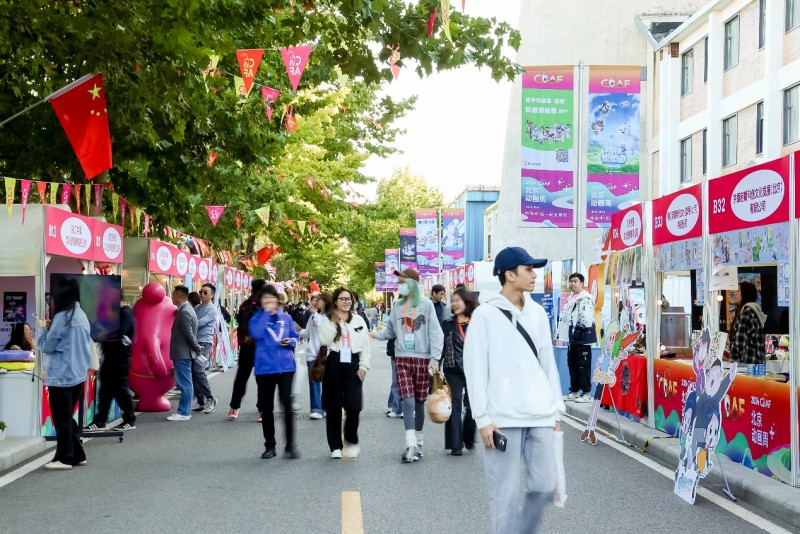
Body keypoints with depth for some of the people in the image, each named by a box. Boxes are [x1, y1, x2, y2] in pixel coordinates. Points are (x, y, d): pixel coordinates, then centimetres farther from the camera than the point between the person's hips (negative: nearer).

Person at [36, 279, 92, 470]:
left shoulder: (62, 317, -15)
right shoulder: (81, 315, 9)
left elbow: (47, 346, -10)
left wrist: (42, 328, 5)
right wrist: (50, 328, 16)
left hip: (61, 375, -8)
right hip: (77, 373, 8)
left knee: (61, 418, 1)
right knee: (67, 416, 16)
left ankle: (64, 458, 6)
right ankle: (77, 455, 19)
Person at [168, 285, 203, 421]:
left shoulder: (184, 312, -18)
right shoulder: (185, 309, 14)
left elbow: (189, 334, -18)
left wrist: (197, 348, -9)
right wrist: (196, 348, 16)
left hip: (182, 353, -10)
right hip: (183, 353, 10)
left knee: (184, 383, -6)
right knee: (185, 383, 13)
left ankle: (183, 412, -2)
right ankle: (185, 411, 18)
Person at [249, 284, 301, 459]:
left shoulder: (286, 317, 8)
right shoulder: (257, 318, 0)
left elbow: (295, 336, 15)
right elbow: (256, 334, -19)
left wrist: (291, 342, -8)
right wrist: (266, 312, -16)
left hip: (286, 366, 1)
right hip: (265, 368, 0)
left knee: (287, 404, -8)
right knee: (266, 407, 7)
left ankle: (290, 445, 1)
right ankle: (269, 446, 19)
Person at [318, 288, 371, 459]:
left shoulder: (359, 320, 12)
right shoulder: (326, 320, 6)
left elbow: (365, 345, 10)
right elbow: (324, 340, -10)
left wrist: (363, 366, 1)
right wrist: (335, 322, -12)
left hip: (352, 363, 1)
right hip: (333, 363, -1)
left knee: (354, 405, -11)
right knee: (333, 406, 3)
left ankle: (351, 440, 14)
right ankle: (336, 446, 13)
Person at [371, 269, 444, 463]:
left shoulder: (426, 304, -3)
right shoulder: (398, 305, 8)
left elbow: (435, 333, -5)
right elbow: (391, 330, 12)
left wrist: (434, 358, -10)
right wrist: (376, 335, -5)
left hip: (422, 359, -2)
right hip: (402, 358, 2)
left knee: (419, 402, 9)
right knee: (408, 401, -11)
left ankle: (418, 441, 24)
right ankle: (411, 445, -14)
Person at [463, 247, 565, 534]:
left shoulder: (537, 313, 12)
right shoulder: (485, 314, -5)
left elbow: (548, 363, 15)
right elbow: (475, 369, -7)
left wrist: (556, 409, 12)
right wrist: (483, 418, -11)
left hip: (540, 416, 5)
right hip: (503, 418, -5)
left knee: (545, 486, 7)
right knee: (505, 493, -1)